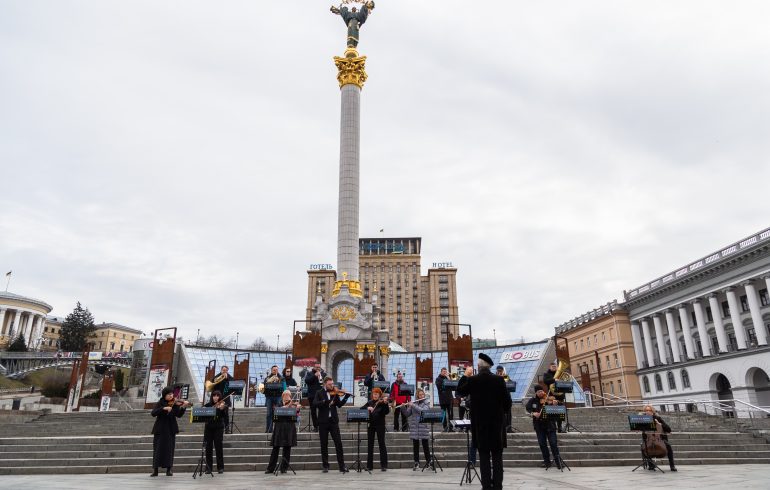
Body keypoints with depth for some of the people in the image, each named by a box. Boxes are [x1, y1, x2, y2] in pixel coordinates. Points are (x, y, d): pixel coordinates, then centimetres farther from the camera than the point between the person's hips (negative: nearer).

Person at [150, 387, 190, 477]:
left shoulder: (175, 404, 1)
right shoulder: (160, 404, -1)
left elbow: (178, 415, -9)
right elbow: (153, 413, -16)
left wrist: (183, 407, -26)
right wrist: (164, 408, -28)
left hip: (170, 429, 1)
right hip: (160, 429, -1)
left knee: (169, 449, 2)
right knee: (158, 449, 1)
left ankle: (168, 470, 9)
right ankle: (155, 470, 10)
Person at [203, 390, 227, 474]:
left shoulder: (222, 405, -1)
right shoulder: (208, 405, 8)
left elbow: (223, 415, -16)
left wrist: (221, 409, -36)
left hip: (218, 428, -3)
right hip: (208, 428, 3)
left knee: (218, 447, -4)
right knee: (208, 448, 4)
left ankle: (220, 467, 5)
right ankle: (208, 467, 14)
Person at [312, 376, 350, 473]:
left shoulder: (335, 393, 8)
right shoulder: (320, 393, 3)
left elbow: (339, 404, -1)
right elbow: (315, 404, -13)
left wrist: (346, 397, -16)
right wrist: (325, 401, -27)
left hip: (333, 421, 1)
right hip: (323, 422, -1)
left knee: (338, 443, -2)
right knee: (324, 445, 6)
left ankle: (342, 466, 3)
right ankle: (325, 466, 16)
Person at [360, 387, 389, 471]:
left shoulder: (382, 402, -2)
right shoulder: (370, 402, 10)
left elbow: (386, 412, -16)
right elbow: (361, 409, 3)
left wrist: (385, 403, -31)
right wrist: (367, 408, -15)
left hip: (380, 425, -4)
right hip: (370, 425, 4)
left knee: (382, 444, -3)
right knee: (370, 444, 7)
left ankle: (384, 465, 2)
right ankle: (369, 465, 14)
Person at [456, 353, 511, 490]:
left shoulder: (473, 380, -8)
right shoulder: (499, 380, -5)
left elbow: (460, 391, 8)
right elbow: (507, 401, -2)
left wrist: (466, 375, 14)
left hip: (480, 423, -1)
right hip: (497, 422, 1)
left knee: (484, 456, 5)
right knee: (497, 456, 8)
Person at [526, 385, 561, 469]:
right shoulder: (533, 400, 3)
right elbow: (528, 408, -2)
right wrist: (533, 413, -19)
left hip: (549, 424, -3)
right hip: (539, 425, 3)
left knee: (553, 443, -4)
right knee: (542, 444, 8)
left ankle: (558, 460, 6)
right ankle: (547, 461, 20)